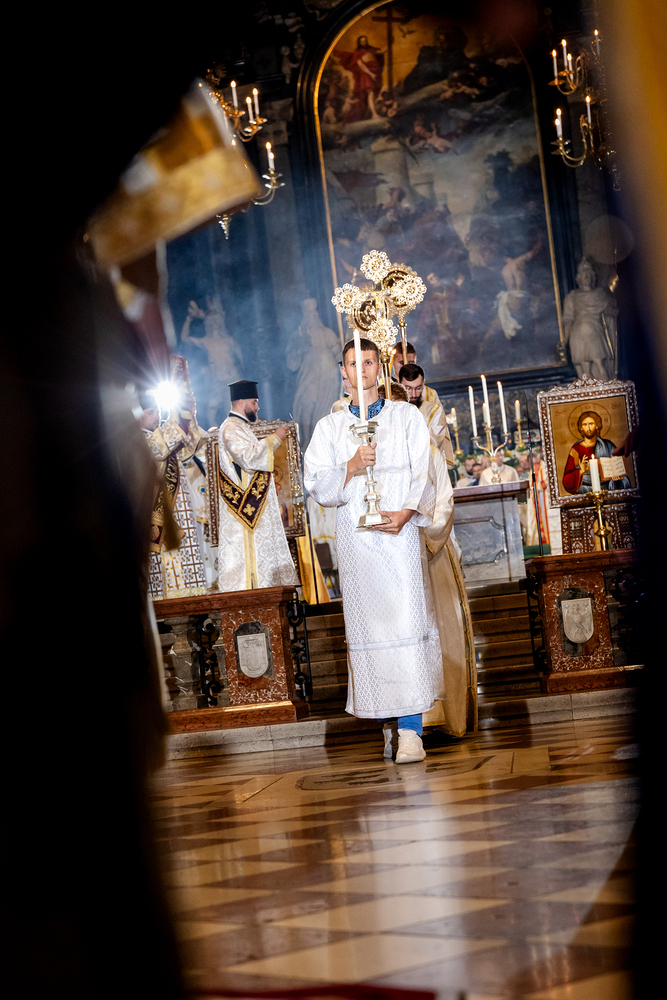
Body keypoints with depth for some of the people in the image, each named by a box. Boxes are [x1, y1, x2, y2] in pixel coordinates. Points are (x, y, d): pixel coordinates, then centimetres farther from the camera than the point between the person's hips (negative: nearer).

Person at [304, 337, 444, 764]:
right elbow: (319, 487, 6)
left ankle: (410, 729, -14)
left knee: (407, 620, -12)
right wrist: (351, 467, -12)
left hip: (400, 532, -2)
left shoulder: (407, 416, 11)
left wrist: (405, 512, -13)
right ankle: (389, 722, 9)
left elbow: (423, 473, 4)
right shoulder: (329, 427, 13)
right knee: (368, 624, -1)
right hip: (355, 540, 2)